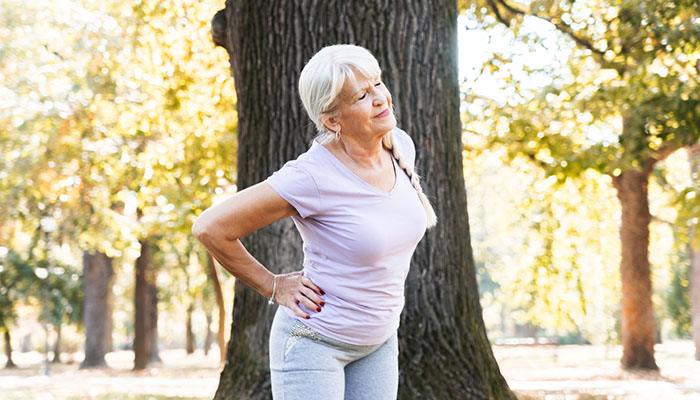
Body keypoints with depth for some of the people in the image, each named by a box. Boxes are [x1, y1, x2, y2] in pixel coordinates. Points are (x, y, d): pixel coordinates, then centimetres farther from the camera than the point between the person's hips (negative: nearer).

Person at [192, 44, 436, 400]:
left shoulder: (400, 146, -5)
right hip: (313, 340, -7)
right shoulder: (313, 176, -26)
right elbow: (210, 228, -22)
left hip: (378, 342, 7)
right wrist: (274, 286, -13)